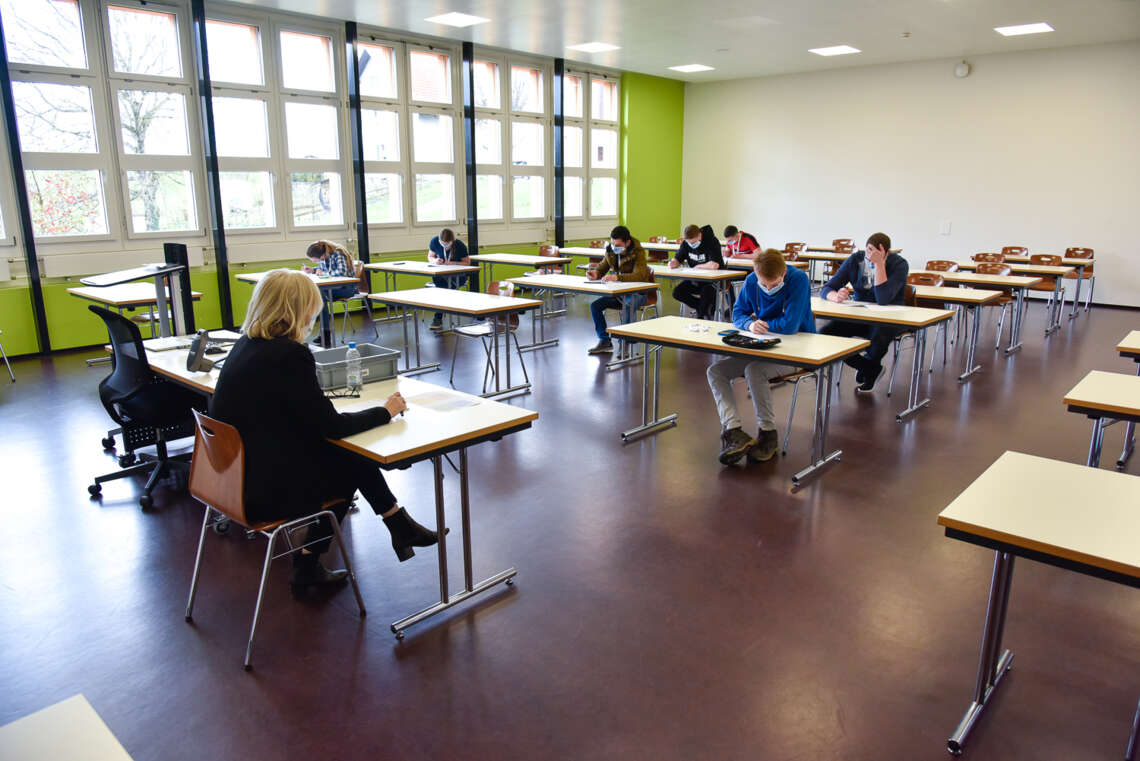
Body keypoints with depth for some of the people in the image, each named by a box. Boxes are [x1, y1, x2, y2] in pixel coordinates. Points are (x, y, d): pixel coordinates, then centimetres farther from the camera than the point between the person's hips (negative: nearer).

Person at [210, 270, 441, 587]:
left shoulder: (245, 344, 4)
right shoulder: (289, 355, -22)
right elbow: (332, 425, -16)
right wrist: (385, 411, -4)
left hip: (238, 474, 8)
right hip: (265, 491, -8)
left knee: (348, 455, 15)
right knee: (353, 465, 11)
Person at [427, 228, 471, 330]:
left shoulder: (460, 245, -12)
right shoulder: (434, 241, -5)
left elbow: (467, 263, -5)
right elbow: (430, 256, 8)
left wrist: (452, 263, -22)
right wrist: (435, 260, -17)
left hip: (458, 276, -3)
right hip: (441, 274, 3)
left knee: (444, 287, -33)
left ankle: (438, 318, -24)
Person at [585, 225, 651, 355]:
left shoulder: (638, 252, -20)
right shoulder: (610, 250, -2)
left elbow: (639, 275, -36)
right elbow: (602, 267, 13)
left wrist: (617, 277, -50)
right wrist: (595, 274, -13)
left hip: (637, 292, -6)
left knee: (628, 306, -36)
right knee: (595, 305, -11)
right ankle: (604, 341, -2)